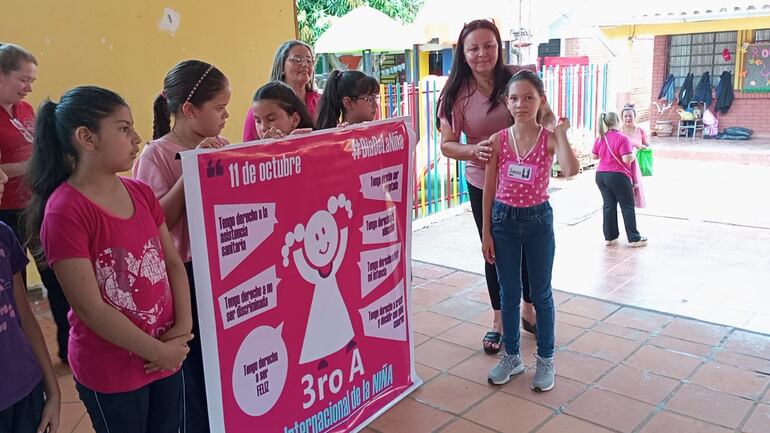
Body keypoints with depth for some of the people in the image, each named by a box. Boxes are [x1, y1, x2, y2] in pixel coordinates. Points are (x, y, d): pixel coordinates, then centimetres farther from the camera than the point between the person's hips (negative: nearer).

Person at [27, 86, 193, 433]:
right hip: (111, 372, -6)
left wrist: (183, 328, -9)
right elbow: (90, 310, -20)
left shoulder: (141, 193, 2)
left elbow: (173, 263, 4)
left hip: (168, 356, 6)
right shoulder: (65, 212, -19)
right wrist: (158, 352, -13)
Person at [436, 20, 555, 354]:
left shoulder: (517, 77, -9)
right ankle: (499, 319, 32)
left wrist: (546, 128, -25)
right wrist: (473, 151, -30)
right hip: (483, 184, 0)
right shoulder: (456, 93, -9)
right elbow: (447, 144, -9)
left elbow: (547, 115, -1)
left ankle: (528, 310, 39)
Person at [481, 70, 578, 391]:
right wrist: (486, 233, -1)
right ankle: (512, 356, 28)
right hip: (503, 220, 2)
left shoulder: (550, 139, -7)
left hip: (538, 220, -1)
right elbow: (489, 190, 0)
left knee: (541, 293, 10)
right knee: (509, 292, 12)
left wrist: (561, 132, -22)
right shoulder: (498, 140, -3)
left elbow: (571, 170, -28)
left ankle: (546, 359, 26)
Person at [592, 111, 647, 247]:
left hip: (601, 175, 6)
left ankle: (609, 237, 12)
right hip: (618, 176, -6)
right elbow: (627, 159, -20)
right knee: (628, 206, 4)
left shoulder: (600, 138, 5)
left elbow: (594, 156, 15)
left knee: (608, 205, 10)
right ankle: (634, 238, 8)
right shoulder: (622, 138, -15)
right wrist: (633, 154, 0)